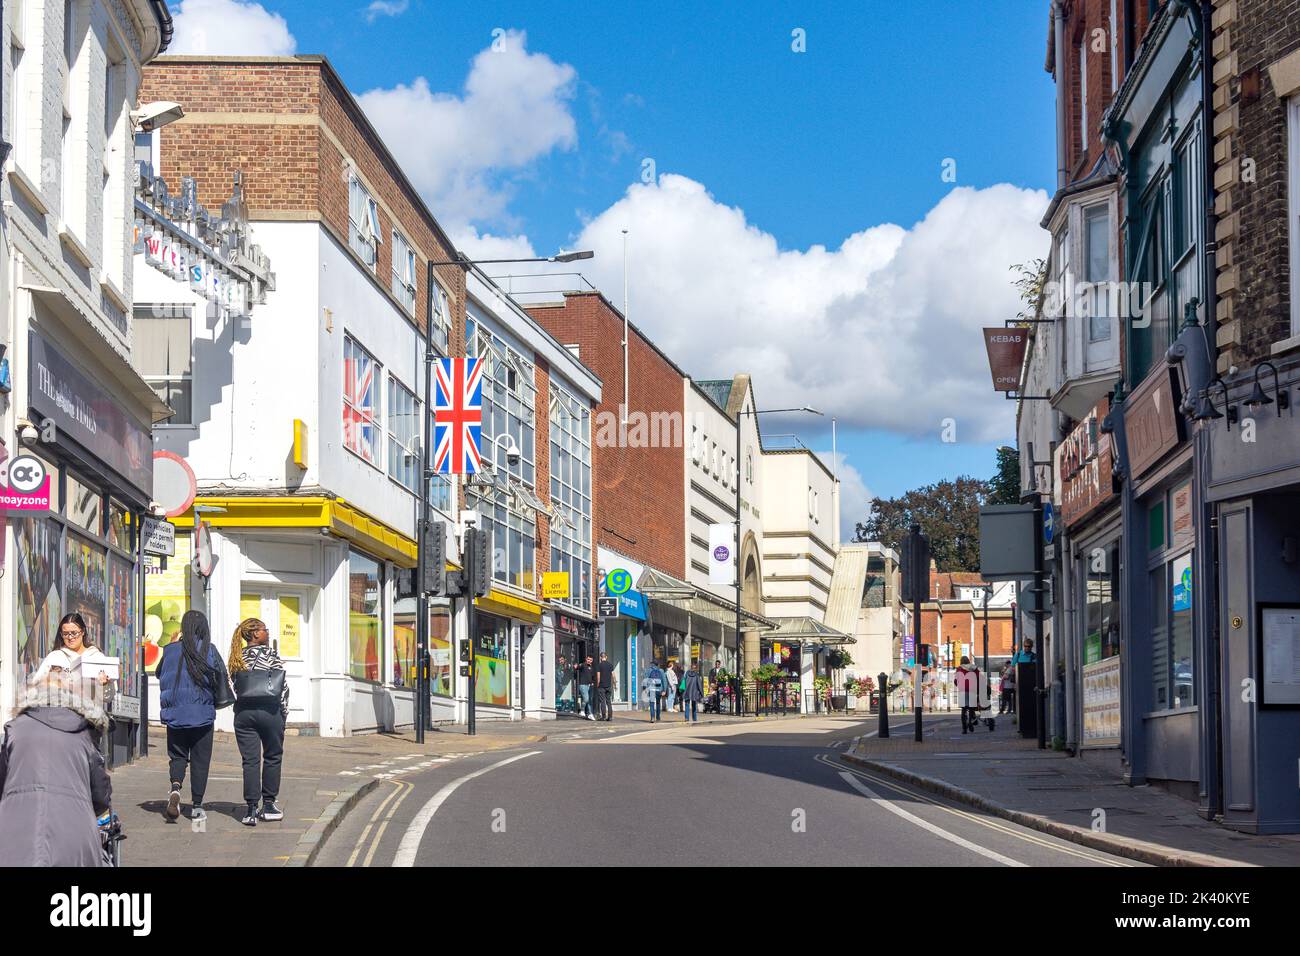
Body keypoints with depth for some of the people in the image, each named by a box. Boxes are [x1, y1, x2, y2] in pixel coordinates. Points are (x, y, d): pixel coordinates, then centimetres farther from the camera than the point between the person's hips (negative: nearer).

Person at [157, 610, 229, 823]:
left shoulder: (170, 651, -3)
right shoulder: (210, 651, -7)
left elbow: (159, 674, 10)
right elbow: (222, 679, -4)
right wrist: (217, 701, 12)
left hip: (175, 714, 1)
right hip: (203, 714, -1)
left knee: (178, 756, 14)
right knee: (200, 760, 8)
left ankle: (175, 786, -14)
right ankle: (196, 806, 10)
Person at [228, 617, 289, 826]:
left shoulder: (237, 658, 7)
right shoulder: (269, 654, -6)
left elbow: (235, 686, 8)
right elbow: (282, 684, -7)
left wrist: (241, 706, 15)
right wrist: (284, 711, 2)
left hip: (243, 712, 4)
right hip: (269, 711, -4)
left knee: (250, 760, 3)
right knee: (272, 757, 11)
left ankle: (251, 809, -1)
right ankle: (268, 805, 14)